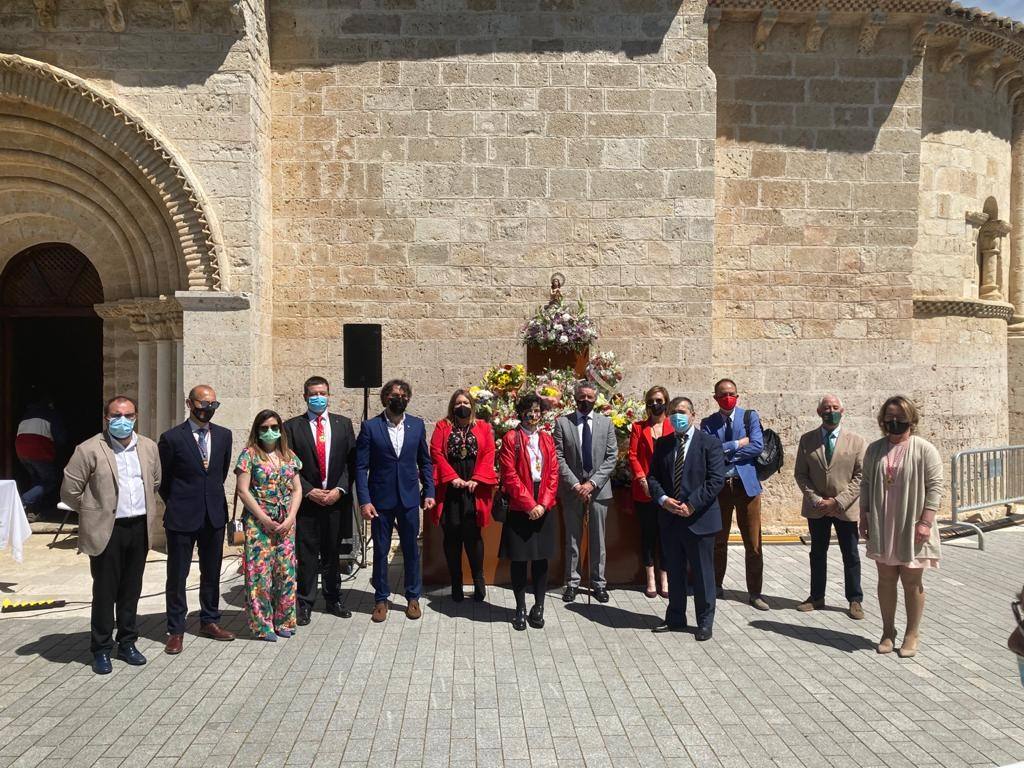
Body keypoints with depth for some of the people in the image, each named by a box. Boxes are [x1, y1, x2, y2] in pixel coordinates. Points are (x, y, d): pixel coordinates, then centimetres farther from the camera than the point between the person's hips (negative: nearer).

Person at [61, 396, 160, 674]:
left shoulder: (149, 447, 6)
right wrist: (95, 512, 3)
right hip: (107, 531, -4)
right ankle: (101, 650, 17)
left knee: (132, 589, 13)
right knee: (104, 591, 4)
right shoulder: (89, 450, -9)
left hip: (140, 528, 4)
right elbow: (69, 492, -5)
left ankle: (127, 643, 27)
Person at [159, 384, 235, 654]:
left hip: (214, 515, 4)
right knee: (177, 576, 5)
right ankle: (176, 631, 17)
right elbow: (162, 479, 1)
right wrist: (175, 504, 8)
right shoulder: (172, 438, -9)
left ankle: (209, 621, 28)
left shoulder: (223, 435, 4)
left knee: (212, 573, 14)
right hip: (182, 519, -4)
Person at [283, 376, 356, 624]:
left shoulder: (343, 424, 7)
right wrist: (309, 491, -10)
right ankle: (305, 603, 15)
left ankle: (333, 599, 24)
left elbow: (351, 461, 4)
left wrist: (340, 489, -8)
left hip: (337, 499, 2)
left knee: (332, 553, 12)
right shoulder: (292, 427, 1)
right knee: (306, 554, 3)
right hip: (306, 500, -2)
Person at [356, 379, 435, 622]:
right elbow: (361, 467, -5)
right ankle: (381, 598, 23)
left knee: (411, 549, 9)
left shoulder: (417, 425, 4)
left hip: (409, 498, 2)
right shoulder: (370, 426, -4)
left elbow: (425, 462, 10)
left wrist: (429, 492, 1)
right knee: (380, 550, 8)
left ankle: (413, 597, 24)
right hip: (381, 499, -2)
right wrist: (364, 500, -11)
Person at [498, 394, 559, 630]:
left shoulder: (547, 440, 11)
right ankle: (520, 608, 15)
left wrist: (544, 504, -7)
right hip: (519, 508, -3)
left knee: (541, 558, 7)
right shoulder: (511, 439, -2)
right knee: (519, 559, 4)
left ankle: (539, 607, 18)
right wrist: (529, 504, -13)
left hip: (544, 507, 3)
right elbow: (510, 476, -8)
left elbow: (553, 474, 6)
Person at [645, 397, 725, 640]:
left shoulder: (710, 443, -5)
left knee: (702, 573, 6)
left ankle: (705, 623, 19)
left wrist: (692, 505, -17)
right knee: (674, 572, 14)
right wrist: (663, 499, -10)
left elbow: (716, 480, -12)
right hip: (669, 519, 4)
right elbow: (652, 476, 8)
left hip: (699, 518, -4)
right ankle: (675, 618, 27)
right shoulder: (663, 443, 9)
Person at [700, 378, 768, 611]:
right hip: (718, 485, 1)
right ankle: (716, 585, 27)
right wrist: (737, 444, -12)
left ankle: (755, 592, 12)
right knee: (718, 541, 12)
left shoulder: (750, 416, 3)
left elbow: (758, 446, -11)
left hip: (746, 484, -1)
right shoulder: (708, 423, 5)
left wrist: (724, 452, -11)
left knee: (753, 543, 1)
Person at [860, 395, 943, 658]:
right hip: (882, 527, 4)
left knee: (912, 581, 6)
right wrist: (864, 517, 7)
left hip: (911, 528, -3)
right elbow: (866, 484, 11)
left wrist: (926, 522, -16)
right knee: (886, 579, 10)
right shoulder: (875, 449, 7)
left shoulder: (925, 450, -6)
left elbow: (934, 487, -9)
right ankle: (888, 631, 23)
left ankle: (912, 635, 19)